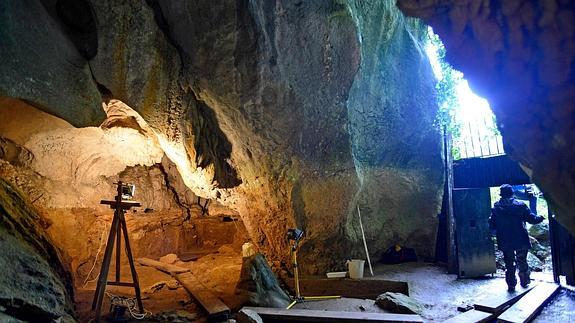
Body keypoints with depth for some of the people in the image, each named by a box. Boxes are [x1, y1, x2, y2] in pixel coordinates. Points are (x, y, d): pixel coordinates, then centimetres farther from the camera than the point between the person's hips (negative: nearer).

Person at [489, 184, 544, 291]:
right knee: (522, 262, 18)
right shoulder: (520, 205, -8)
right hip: (521, 240, 0)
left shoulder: (496, 208, -5)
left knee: (509, 263, 10)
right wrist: (540, 218, 16)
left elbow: (492, 226, -3)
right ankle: (525, 282, 29)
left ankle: (511, 285, 13)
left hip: (505, 242, 0)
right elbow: (532, 219, -5)